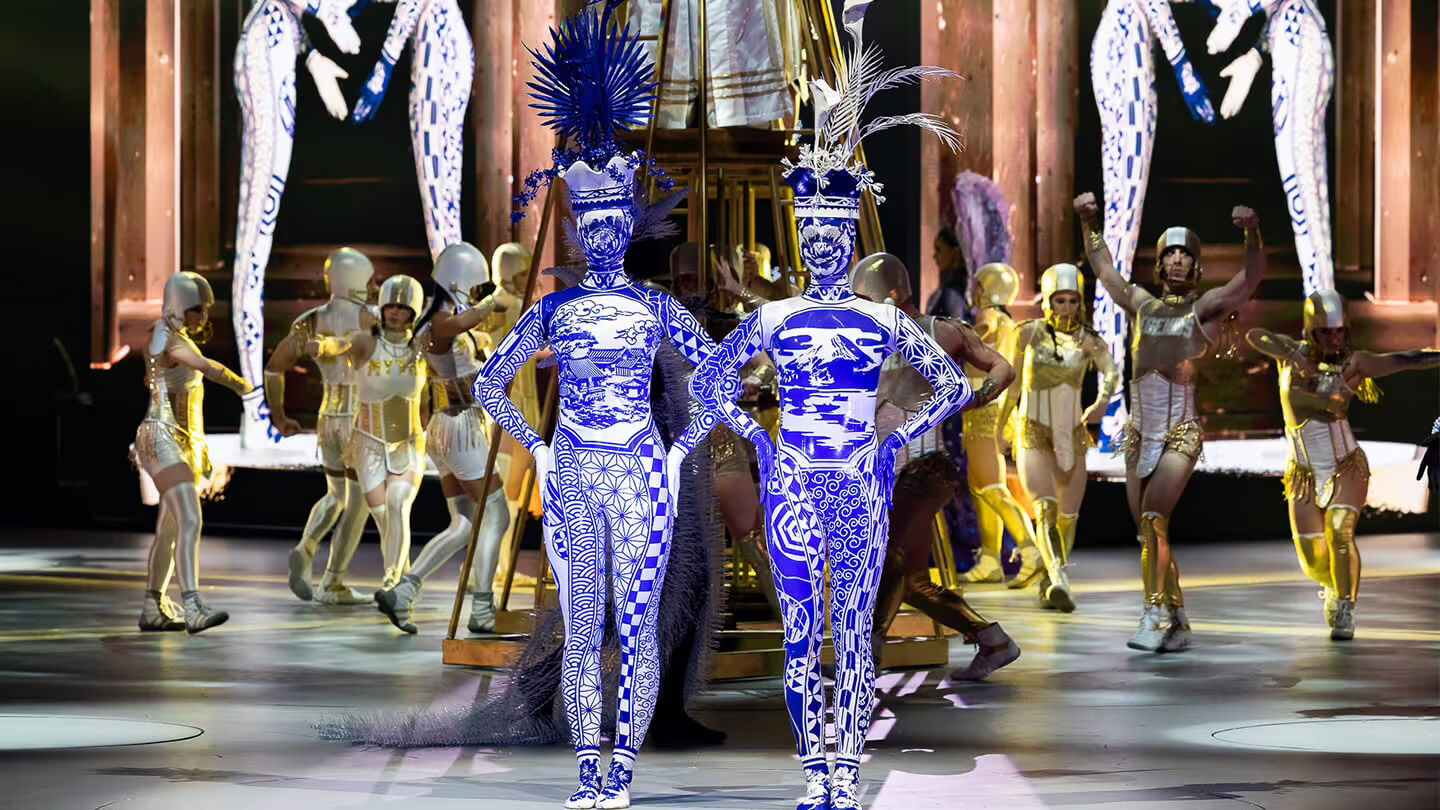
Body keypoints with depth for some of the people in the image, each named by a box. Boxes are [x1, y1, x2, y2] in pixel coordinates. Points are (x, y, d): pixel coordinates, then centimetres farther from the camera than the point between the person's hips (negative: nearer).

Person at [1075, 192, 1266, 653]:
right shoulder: (1142, 305, 14)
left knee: (1153, 519, -20)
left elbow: (1252, 277, -12)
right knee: (1149, 531, 6)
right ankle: (1177, 625, 14)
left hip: (1181, 434, -5)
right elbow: (1103, 268, 25)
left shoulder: (1205, 308, 1)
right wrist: (1087, 222, 18)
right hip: (1139, 434, 5)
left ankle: (1155, 614, -19)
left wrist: (1252, 232, -27)